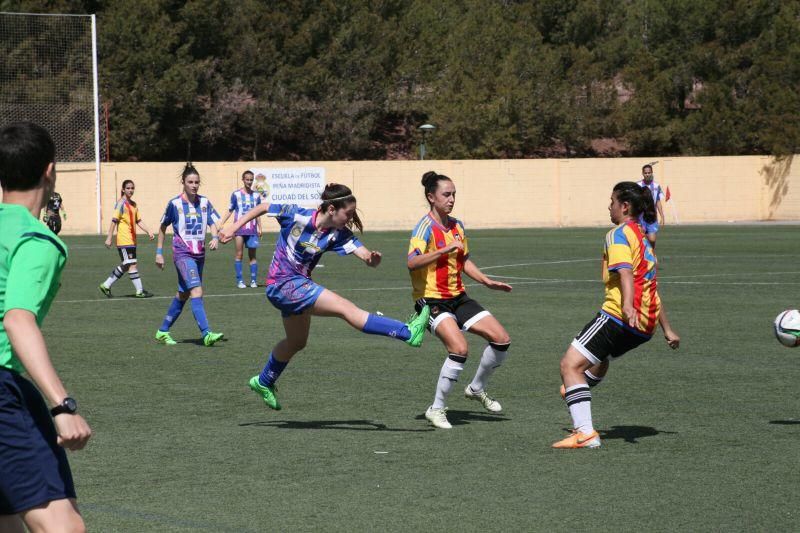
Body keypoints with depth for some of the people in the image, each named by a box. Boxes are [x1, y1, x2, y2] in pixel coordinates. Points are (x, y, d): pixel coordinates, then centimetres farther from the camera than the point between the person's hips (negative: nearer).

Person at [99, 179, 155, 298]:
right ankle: (139, 291, -4)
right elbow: (114, 220, -12)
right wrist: (109, 238, -15)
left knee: (125, 266, 13)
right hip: (124, 240, -9)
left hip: (132, 240, 9)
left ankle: (106, 285, 22)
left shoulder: (133, 204, 15)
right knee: (132, 264, -7)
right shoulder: (121, 203, -9)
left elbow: (138, 221, 18)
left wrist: (148, 232, 6)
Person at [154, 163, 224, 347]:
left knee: (183, 294, 13)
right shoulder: (175, 204, -5)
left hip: (199, 254, 6)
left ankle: (162, 331, 27)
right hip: (183, 254, -6)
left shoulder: (204, 202, 5)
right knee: (197, 291, -20)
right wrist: (159, 253, 5)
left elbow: (213, 223, 4)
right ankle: (207, 335, -28)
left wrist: (215, 237, -18)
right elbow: (163, 227, 5)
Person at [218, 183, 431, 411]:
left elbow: (365, 254, -18)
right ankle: (408, 333, -32)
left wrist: (372, 258, -41)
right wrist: (234, 228, -5)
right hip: (282, 283, -8)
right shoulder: (297, 215, -18)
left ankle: (263, 382, 47)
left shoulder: (338, 234, -6)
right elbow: (264, 207, -5)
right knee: (346, 308, -20)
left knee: (296, 342, 25)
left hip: (299, 285, 8)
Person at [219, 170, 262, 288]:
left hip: (252, 230, 2)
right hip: (240, 229, -2)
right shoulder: (236, 194, 1)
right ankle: (239, 280, 1)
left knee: (252, 255, 3)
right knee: (239, 254, -3)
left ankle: (253, 280, 6)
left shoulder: (256, 195, 8)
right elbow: (230, 211, 6)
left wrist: (260, 229, 11)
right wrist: (221, 224, -2)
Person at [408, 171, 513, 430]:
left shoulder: (457, 226, 8)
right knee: (459, 348, -27)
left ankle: (477, 389, 25)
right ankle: (437, 409, -11)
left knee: (501, 338, 2)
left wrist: (486, 281, 12)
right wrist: (446, 249, -39)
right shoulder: (426, 227, -15)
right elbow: (412, 262, -32)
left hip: (458, 297, 8)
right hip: (432, 300, -8)